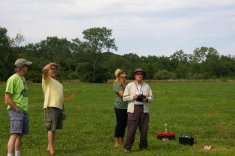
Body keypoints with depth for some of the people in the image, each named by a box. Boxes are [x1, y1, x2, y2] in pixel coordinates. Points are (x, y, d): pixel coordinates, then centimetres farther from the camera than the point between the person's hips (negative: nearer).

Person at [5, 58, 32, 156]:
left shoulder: (23, 79, 16)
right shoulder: (13, 79, -11)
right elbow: (7, 98, -15)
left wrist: (25, 110, 15)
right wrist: (17, 109, -15)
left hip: (24, 111, 9)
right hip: (15, 111, -9)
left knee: (21, 135, 11)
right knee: (15, 134, -16)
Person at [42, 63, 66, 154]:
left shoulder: (58, 83, 26)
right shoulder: (47, 80, 3)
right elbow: (45, 69, -19)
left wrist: (63, 111, 22)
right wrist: (51, 64, 0)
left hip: (59, 108, 7)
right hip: (50, 107, -7)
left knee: (54, 128, 9)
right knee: (51, 129, -10)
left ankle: (49, 147, 15)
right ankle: (51, 149, -9)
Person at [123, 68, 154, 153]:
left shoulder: (146, 86, 14)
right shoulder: (129, 85, 7)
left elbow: (151, 97, 14)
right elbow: (125, 97, 4)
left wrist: (147, 99, -8)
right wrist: (133, 97, -12)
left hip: (144, 109, 3)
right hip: (133, 109, -3)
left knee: (144, 130, 5)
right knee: (131, 129, -8)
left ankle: (143, 146, 19)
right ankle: (127, 147, 0)